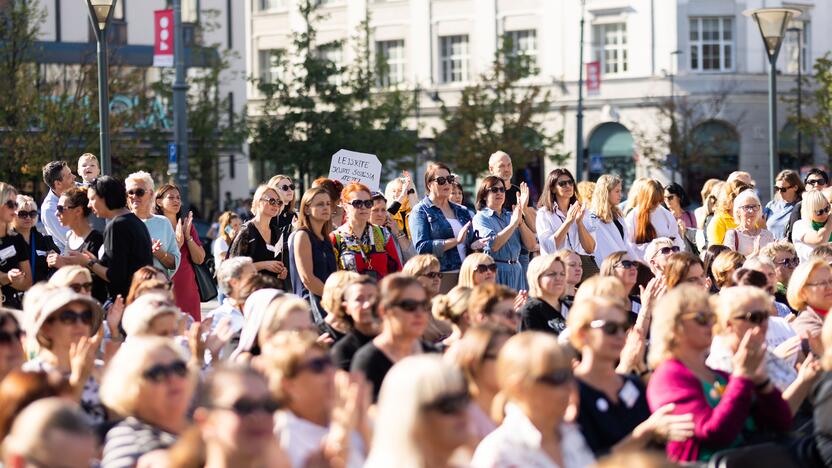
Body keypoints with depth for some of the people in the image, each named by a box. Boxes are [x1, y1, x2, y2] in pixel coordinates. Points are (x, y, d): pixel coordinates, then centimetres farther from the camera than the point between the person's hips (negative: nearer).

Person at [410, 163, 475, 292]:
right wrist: (456, 241, -16)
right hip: (438, 277, -5)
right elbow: (422, 247, -11)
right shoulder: (421, 211, 2)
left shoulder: (462, 211, 20)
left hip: (464, 276, 5)